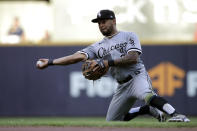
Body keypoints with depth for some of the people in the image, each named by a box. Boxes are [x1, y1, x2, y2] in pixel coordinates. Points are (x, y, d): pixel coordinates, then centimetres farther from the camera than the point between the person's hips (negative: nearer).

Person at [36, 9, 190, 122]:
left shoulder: (129, 36, 1)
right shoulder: (99, 46, 14)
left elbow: (133, 58, -14)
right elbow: (78, 56, 5)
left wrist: (109, 62, -19)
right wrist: (51, 62, -4)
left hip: (137, 76, -7)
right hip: (122, 86, 7)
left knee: (146, 95, -40)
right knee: (112, 122, 6)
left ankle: (175, 115, -46)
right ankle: (149, 109, 17)